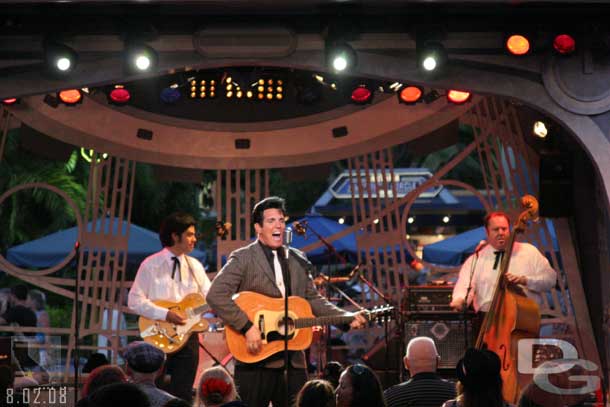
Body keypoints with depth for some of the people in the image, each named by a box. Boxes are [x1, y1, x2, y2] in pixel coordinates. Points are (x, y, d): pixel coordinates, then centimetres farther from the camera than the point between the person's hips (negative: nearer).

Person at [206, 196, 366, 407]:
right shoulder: (243, 259, -4)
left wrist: (347, 317, 3)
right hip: (256, 359, -5)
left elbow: (313, 299, 17)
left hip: (293, 360, 5)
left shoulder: (298, 261, 15)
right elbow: (215, 295, -15)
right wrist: (247, 327, -21)